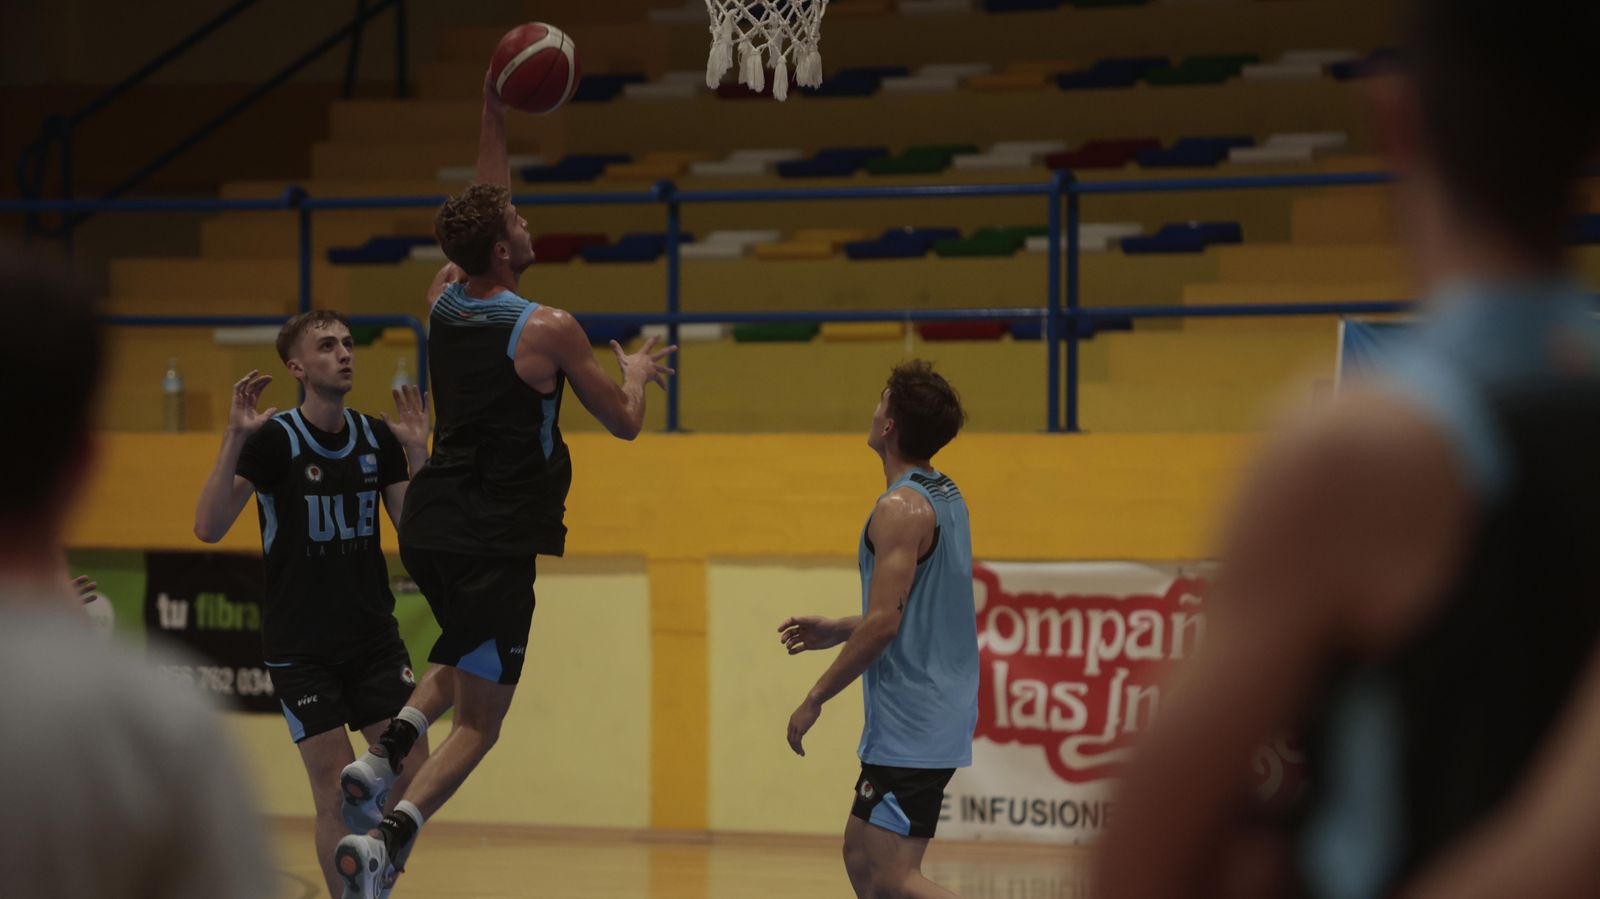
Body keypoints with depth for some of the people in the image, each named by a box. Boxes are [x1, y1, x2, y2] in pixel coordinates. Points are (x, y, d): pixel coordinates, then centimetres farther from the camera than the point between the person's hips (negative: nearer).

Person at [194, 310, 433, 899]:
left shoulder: (377, 438, 4)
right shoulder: (273, 440, -11)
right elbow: (209, 528, -20)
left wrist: (417, 453, -8)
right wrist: (234, 437, -28)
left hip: (374, 637, 4)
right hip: (300, 647, -4)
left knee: (411, 772, -2)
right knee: (336, 791, -6)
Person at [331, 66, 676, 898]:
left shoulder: (443, 302, 4)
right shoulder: (547, 330, -12)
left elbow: (484, 209, 22)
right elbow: (624, 423, 0)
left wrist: (493, 111, 27)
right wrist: (637, 373, 22)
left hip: (428, 527, 7)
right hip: (498, 541, -7)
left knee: (467, 655, 34)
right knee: (478, 722, -1)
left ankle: (390, 747, 8)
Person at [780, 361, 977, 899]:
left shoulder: (901, 509, -16)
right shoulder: (945, 498, 14)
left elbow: (884, 623, -22)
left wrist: (814, 700, -14)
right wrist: (839, 631, 23)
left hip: (910, 728, -10)